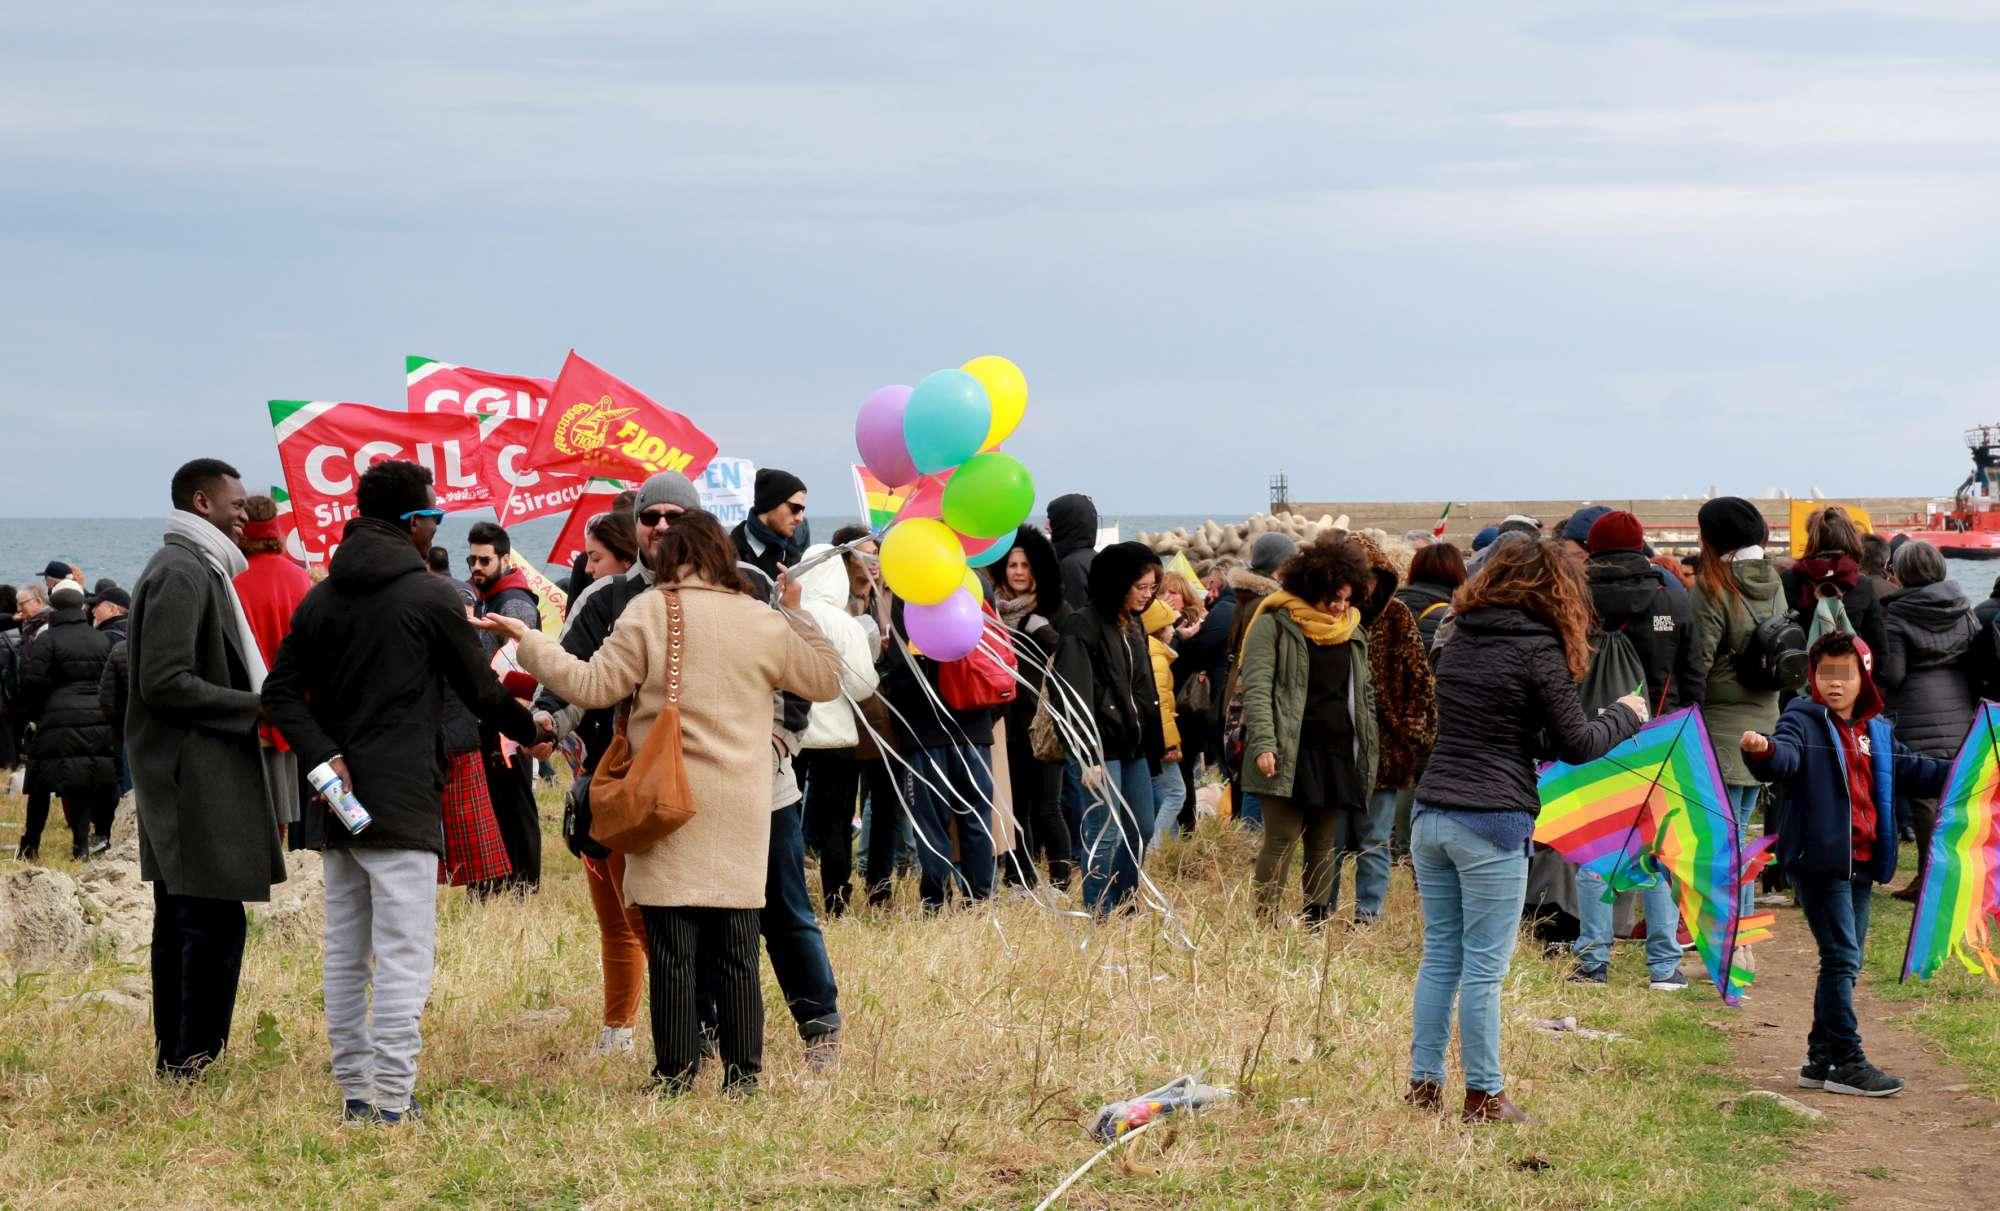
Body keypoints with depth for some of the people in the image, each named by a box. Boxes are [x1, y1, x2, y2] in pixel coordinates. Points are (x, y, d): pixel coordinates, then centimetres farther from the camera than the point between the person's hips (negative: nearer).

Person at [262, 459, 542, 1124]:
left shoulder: (319, 599, 11)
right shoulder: (430, 596, -6)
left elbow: (281, 692, 4)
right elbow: (483, 693, 0)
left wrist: (324, 757, -5)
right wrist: (533, 729, 17)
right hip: (403, 805, -7)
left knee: (345, 955, 12)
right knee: (403, 956, -6)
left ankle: (355, 1092, 16)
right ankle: (392, 1103, -9)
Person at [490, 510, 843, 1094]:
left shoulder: (650, 613, -4)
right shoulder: (764, 623, 5)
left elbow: (593, 686, -5)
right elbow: (827, 680, 16)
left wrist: (527, 640, 4)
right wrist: (798, 617, 26)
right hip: (740, 811, 3)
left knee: (673, 951, 1)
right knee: (737, 952, 9)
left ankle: (675, 1071, 2)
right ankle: (743, 1070, 10)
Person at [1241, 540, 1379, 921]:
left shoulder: (1353, 632, 16)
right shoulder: (1275, 624, -3)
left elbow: (1365, 693, 22)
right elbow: (1256, 687, -11)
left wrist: (1369, 748, 15)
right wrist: (1263, 743, -21)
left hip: (1338, 755, 6)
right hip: (1290, 754, -6)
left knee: (1323, 845, 7)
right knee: (1282, 840, -9)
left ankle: (1316, 925, 9)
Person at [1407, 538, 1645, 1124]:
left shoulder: (1458, 639, 10)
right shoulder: (1538, 649, -9)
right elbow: (1577, 744, -5)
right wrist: (1625, 716, 12)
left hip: (1430, 815, 6)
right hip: (1491, 824, -6)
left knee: (1439, 957, 13)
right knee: (1483, 968, 0)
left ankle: (1424, 1082, 16)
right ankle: (1484, 1095, 7)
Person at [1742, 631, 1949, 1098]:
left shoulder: (1878, 731, 15)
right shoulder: (1803, 722, -6)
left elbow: (1912, 771, 27)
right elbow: (1785, 758, -26)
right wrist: (1764, 750, -49)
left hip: (1862, 863, 8)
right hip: (1819, 861, -8)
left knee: (1846, 962, 12)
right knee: (1842, 958, -11)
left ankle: (1821, 1060, 20)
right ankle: (1847, 1061, -9)